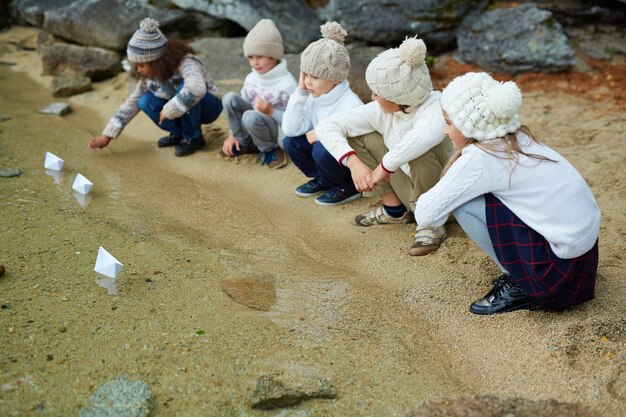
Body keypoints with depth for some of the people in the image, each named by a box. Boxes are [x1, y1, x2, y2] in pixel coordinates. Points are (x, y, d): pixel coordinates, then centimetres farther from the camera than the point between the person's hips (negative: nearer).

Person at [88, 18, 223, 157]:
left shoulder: (186, 63, -31)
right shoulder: (149, 74, -9)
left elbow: (196, 89, -52)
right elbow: (132, 102, -2)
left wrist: (168, 111, -41)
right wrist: (107, 135, -5)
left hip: (209, 105, -6)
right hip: (186, 109, 6)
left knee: (185, 91, -36)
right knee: (146, 102, -16)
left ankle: (194, 138, -15)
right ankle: (179, 133, 1)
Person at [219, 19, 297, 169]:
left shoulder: (287, 83, -19)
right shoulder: (250, 79, 0)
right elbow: (238, 108, 9)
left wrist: (271, 112, -28)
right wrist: (232, 135, 0)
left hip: (280, 133, -6)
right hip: (254, 127, 6)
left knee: (250, 117, -37)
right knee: (230, 98, -16)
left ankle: (270, 149, -7)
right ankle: (243, 144, 0)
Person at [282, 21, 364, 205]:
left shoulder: (350, 104, -26)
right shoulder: (313, 97, -5)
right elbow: (290, 129, -13)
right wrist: (300, 92, -17)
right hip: (328, 149, 7)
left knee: (321, 149, -31)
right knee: (291, 141, -6)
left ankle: (348, 187, -5)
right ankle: (323, 180, 11)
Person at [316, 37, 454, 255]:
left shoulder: (434, 107, -30)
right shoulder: (381, 111, -12)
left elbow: (429, 134, -56)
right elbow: (327, 126, -12)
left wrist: (385, 166, -44)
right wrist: (353, 161, -28)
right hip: (413, 191, 6)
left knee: (422, 147, -36)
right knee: (358, 136, -3)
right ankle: (395, 209, 10)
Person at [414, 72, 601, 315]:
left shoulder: (479, 158, -17)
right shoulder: (517, 139, 7)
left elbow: (425, 215, -12)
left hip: (561, 265, -8)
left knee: (462, 204, -9)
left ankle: (521, 287, 0)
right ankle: (518, 271, 15)